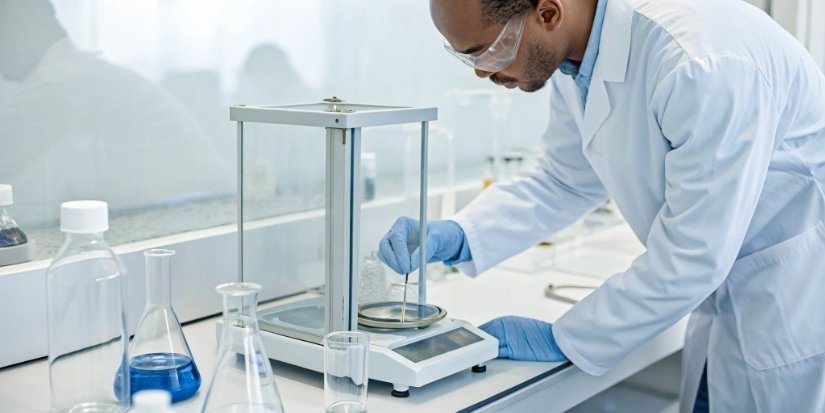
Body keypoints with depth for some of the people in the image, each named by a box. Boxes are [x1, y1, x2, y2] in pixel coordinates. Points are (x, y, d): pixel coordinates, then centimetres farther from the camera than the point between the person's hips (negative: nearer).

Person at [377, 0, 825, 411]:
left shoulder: (705, 61, -32)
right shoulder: (575, 54, -7)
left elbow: (691, 256, -27)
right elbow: (565, 181, 5)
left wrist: (562, 340, -16)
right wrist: (457, 236, -11)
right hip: (724, 288, 7)